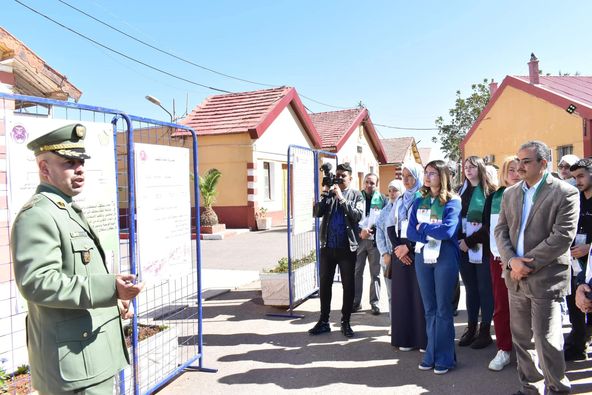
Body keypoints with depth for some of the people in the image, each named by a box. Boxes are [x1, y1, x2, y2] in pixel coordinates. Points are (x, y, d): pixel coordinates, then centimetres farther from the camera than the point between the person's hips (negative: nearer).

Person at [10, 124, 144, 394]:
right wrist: (111, 288, -33)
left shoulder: (68, 211, 16)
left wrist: (113, 300, 14)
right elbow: (37, 282, -27)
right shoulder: (37, 215, -16)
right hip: (73, 361, -10)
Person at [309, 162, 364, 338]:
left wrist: (341, 198, -16)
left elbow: (357, 215, -13)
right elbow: (317, 213, -2)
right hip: (327, 246, 2)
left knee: (348, 286, 6)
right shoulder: (328, 193, 9)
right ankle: (324, 321, 21)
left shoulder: (356, 195, 3)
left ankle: (345, 322, 19)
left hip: (347, 247, -2)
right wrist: (326, 193, -11)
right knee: (324, 284, 9)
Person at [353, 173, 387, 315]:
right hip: (359, 239, 1)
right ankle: (356, 302, 14)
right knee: (357, 272, 4)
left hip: (375, 240, 0)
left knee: (375, 273, 5)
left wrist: (372, 230, -12)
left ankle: (375, 303, 14)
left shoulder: (382, 200, 4)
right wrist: (360, 231, -11)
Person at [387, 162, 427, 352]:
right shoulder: (400, 200, 16)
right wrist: (397, 246, -3)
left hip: (419, 252, -5)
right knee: (402, 294, 6)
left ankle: (424, 339, 5)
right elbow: (391, 227, 13)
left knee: (420, 295, -4)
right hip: (400, 252, 6)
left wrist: (408, 247, -12)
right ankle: (406, 337, 14)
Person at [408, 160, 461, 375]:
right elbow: (411, 231, 3)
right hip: (422, 256, 5)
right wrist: (433, 233, -12)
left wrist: (422, 227, -6)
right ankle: (431, 353, 21)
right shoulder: (419, 202, 10)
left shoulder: (452, 202, -4)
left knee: (443, 309, 3)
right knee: (429, 308, 11)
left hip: (445, 257, -4)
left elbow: (448, 230, -18)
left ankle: (444, 357, 13)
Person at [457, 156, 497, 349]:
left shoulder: (490, 192, -3)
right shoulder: (462, 191, 13)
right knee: (470, 288, 10)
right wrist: (461, 239, -3)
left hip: (482, 247, -5)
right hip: (464, 246, 5)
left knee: (485, 289, 1)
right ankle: (471, 328, 18)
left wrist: (471, 241, -13)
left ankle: (485, 331, 11)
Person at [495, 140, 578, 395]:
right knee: (520, 338, 15)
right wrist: (512, 261, -11)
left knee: (546, 340, 2)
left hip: (546, 278, -5)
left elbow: (562, 237, -15)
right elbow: (501, 230, 6)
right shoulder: (510, 194, 10)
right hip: (516, 278, 6)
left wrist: (527, 263, -16)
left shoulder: (565, 193, -7)